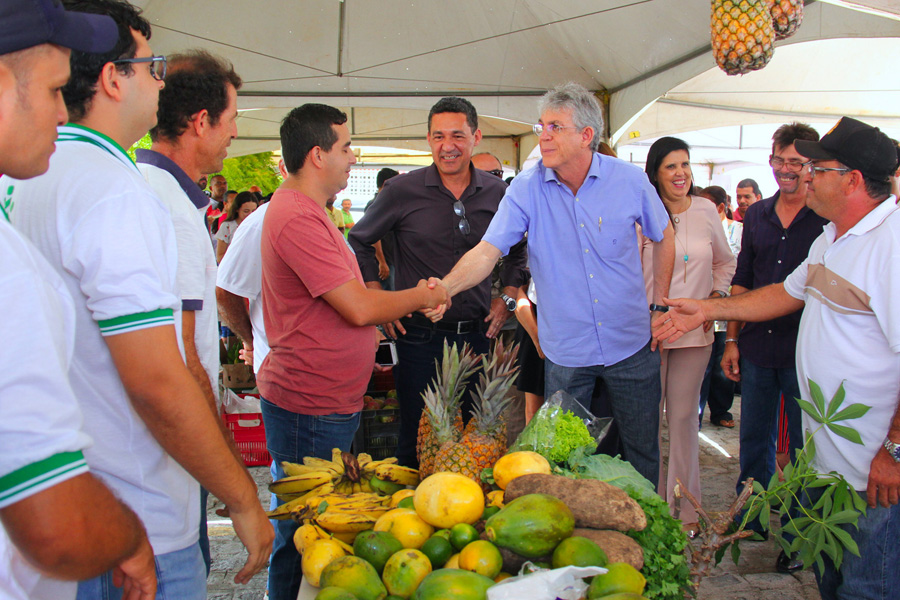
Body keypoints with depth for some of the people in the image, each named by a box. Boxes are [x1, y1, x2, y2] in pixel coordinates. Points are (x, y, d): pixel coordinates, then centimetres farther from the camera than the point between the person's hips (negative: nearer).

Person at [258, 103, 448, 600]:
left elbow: (348, 296, 21)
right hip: (309, 408, -11)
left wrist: (408, 298, 10)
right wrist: (420, 297, -5)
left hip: (327, 404, 11)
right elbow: (359, 309, -21)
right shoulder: (298, 217, -20)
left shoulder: (304, 210, 16)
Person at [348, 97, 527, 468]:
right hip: (419, 336, -3)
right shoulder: (402, 190, -6)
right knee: (417, 440, 6)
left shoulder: (498, 193, 4)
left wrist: (507, 298, 10)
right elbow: (359, 242, 6)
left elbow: (519, 249, 21)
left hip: (476, 335, 3)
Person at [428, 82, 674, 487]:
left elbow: (664, 238, 9)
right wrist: (447, 286, -35)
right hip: (565, 352, 0)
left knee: (643, 450, 14)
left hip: (631, 346, 1)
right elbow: (488, 249, -16)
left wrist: (660, 306, 6)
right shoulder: (527, 189, -9)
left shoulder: (629, 180, -7)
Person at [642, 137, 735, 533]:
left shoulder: (706, 211, 7)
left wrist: (715, 297, 7)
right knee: (649, 416, 3)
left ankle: (685, 509, 17)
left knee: (683, 416, 7)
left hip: (694, 330, 3)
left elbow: (725, 262, 21)